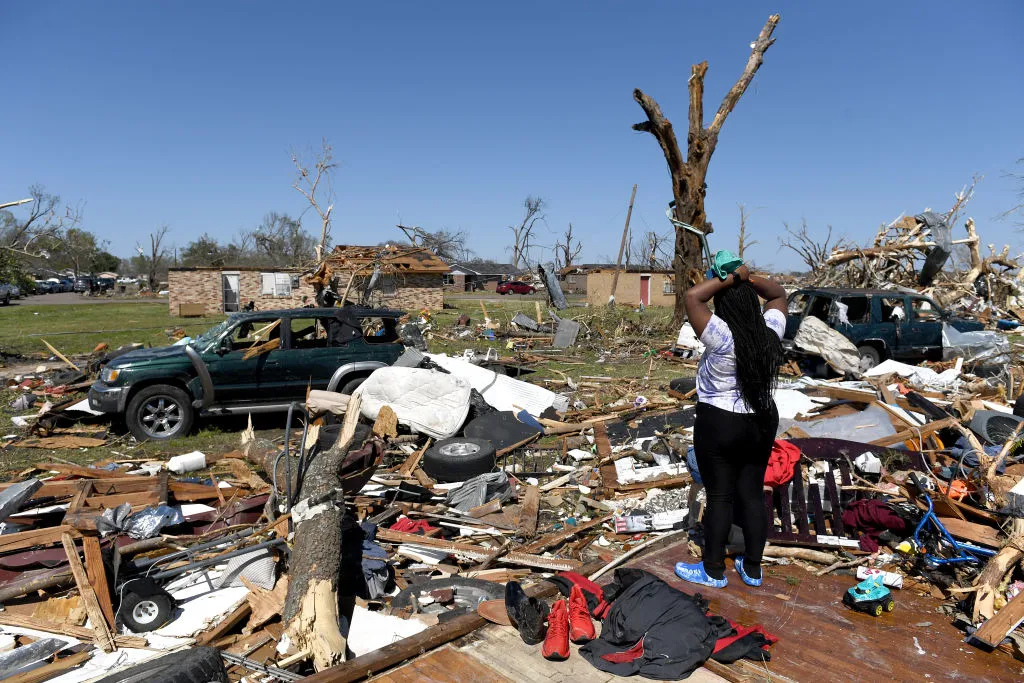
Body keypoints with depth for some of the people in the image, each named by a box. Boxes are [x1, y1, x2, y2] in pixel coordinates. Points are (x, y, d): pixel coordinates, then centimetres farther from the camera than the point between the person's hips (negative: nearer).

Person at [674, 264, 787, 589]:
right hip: (762, 423, 6)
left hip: (719, 425, -6)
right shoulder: (771, 334, -5)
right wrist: (748, 279, 1)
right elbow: (779, 294, 13)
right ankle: (752, 569, 25)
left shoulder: (723, 338, -21)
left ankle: (713, 571, 18)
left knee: (719, 497, 5)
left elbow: (692, 296, -20)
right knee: (752, 494, 14)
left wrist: (732, 278, -13)